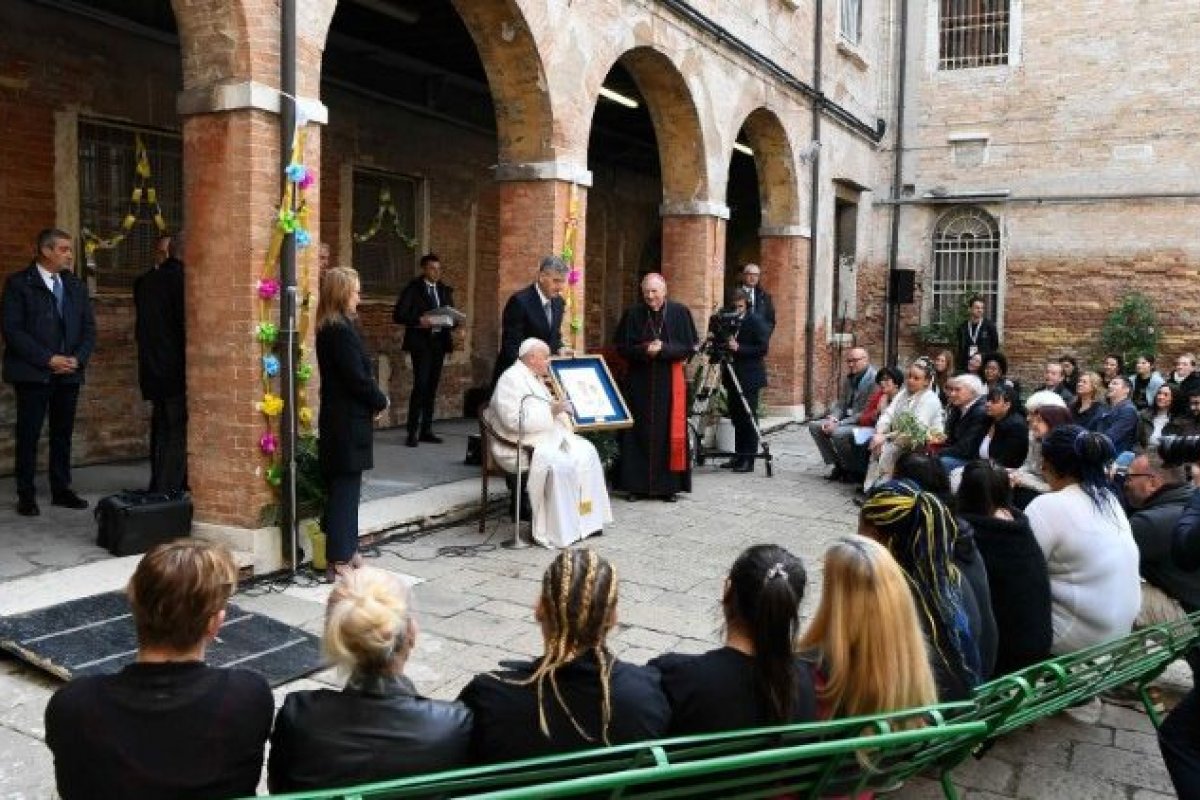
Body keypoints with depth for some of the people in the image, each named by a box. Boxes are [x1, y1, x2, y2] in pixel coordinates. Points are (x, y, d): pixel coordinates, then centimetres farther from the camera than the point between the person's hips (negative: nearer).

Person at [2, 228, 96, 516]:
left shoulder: (75, 285, 12)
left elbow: (88, 327, 11)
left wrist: (77, 358, -6)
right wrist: (48, 359, -15)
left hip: (69, 373, 5)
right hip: (33, 373, -4)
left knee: (63, 434, 8)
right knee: (28, 435, 0)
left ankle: (61, 490, 16)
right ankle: (26, 495, 7)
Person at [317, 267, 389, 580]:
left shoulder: (329, 329, 11)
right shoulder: (341, 331, -18)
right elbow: (358, 378, -20)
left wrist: (374, 399, 2)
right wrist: (381, 401, -5)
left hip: (338, 417, 9)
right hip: (348, 421, -9)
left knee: (342, 488, 15)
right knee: (345, 488, -3)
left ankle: (346, 550, 26)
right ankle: (339, 561, 4)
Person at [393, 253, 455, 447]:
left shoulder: (445, 290, 15)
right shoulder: (412, 289, -1)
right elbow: (398, 315, -7)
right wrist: (419, 321, -20)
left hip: (439, 342, 5)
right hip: (420, 342, -5)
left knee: (432, 386, 7)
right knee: (421, 384, -12)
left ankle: (426, 430, 13)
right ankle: (413, 431, -7)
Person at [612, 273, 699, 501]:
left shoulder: (680, 312, -1)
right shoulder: (633, 314, 2)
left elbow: (689, 346, -3)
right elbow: (622, 347, 0)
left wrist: (662, 349, -16)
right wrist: (645, 350, -17)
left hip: (670, 382, -1)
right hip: (639, 382, 1)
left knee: (669, 432, 1)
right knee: (638, 433, 1)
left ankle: (668, 485, 9)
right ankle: (636, 485, 8)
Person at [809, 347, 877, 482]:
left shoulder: (874, 380, -17)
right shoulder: (849, 379, 11)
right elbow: (841, 404, 15)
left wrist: (839, 424, -23)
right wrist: (833, 418, -8)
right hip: (847, 420, 9)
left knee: (838, 433, -33)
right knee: (814, 426, 0)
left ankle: (853, 471, -9)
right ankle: (838, 465, 3)